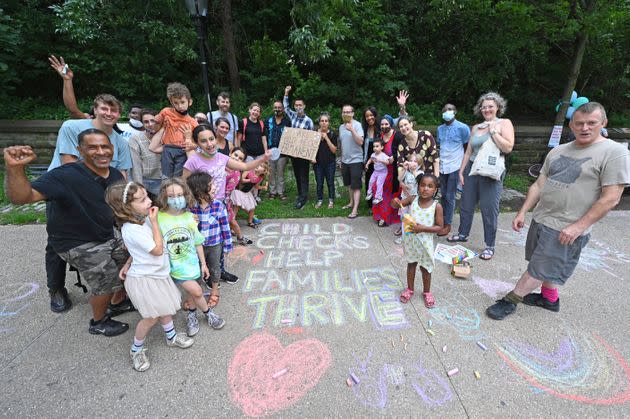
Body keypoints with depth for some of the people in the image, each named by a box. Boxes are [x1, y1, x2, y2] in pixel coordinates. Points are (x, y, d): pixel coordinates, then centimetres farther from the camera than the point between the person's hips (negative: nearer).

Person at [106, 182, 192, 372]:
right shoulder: (133, 230, -31)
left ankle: (171, 336, 44)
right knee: (152, 317, 7)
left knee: (164, 309, 23)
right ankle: (136, 349, 32)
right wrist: (154, 222, -24)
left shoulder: (142, 218, -4)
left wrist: (128, 264, 11)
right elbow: (157, 250, -23)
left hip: (156, 274, 8)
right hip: (144, 279, -8)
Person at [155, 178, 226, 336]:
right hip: (173, 266, -3)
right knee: (196, 291, -10)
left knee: (192, 292, 18)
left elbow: (198, 243, 2)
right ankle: (208, 313, 19)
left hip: (191, 262, 4)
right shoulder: (157, 218, -17)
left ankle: (191, 316, 46)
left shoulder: (189, 217, -7)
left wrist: (203, 263, 7)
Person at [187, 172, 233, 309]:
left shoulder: (218, 205, -19)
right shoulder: (190, 208, -19)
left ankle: (214, 290, 48)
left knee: (214, 268, 21)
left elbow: (225, 226, -9)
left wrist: (227, 245, -4)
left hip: (215, 245, 0)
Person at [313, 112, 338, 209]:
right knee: (319, 182, 7)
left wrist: (326, 138, -15)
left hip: (330, 162, -1)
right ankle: (320, 200, 22)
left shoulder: (332, 134, -4)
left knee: (330, 182, 6)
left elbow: (334, 150, -9)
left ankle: (331, 200, 21)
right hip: (318, 162, 1)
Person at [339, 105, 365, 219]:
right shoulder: (341, 127, 10)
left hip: (356, 160, -7)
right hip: (345, 161, 7)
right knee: (349, 184, 18)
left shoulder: (357, 125, -10)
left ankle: (355, 210, -2)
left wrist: (352, 130, -29)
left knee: (356, 186, -4)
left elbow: (360, 142, -20)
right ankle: (351, 202, 33)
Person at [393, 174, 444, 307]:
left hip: (425, 241, -2)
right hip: (410, 239, 2)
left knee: (425, 267, 15)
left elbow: (439, 227, -12)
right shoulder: (412, 199, -10)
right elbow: (396, 205, 0)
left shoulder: (437, 206, -15)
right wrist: (395, 202, -24)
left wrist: (423, 228, -26)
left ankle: (426, 292, 38)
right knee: (411, 264, 19)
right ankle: (409, 289, 39)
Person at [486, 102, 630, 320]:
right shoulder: (558, 151, 8)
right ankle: (550, 298, 38)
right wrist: (522, 212, 4)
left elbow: (611, 198, -14)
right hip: (540, 219, 6)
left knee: (539, 269, 0)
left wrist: (578, 227, -19)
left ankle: (510, 301, 12)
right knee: (549, 266, 19)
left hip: (567, 228, -6)